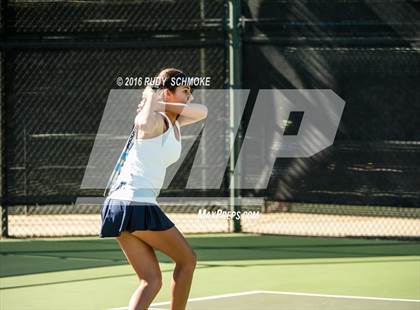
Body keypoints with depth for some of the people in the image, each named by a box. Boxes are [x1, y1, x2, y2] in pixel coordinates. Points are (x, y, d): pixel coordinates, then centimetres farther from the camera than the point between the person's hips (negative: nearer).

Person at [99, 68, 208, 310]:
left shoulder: (175, 125, 17)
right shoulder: (157, 121, -7)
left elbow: (201, 111, 4)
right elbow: (143, 123, -27)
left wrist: (163, 105, -6)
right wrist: (152, 98, -9)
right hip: (138, 202, -9)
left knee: (152, 280, 3)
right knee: (187, 259, 8)